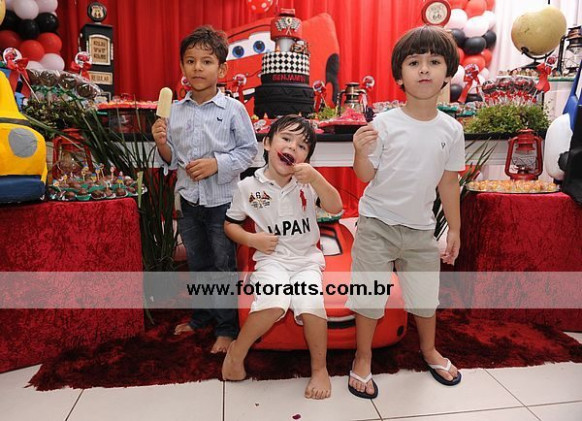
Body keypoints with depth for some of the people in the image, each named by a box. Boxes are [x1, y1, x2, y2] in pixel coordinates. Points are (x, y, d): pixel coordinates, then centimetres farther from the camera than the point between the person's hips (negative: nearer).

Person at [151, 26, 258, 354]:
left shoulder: (233, 109, -10)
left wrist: (217, 164, -19)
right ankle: (202, 315, 41)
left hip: (222, 201, -4)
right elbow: (172, 160, 7)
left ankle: (228, 327, 25)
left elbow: (249, 150, -7)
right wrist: (162, 144, -14)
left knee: (224, 266, 9)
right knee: (197, 264, 20)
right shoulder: (175, 111, 1)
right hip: (189, 201, 5)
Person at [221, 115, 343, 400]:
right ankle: (236, 353, -2)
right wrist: (251, 239, -10)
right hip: (271, 258, -1)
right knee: (274, 303, -31)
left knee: (311, 304, -27)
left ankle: (320, 368, 2)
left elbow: (335, 208, -11)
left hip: (307, 259, 1)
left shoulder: (308, 182, 0)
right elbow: (230, 224, 9)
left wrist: (316, 178, -25)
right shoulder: (249, 186, -1)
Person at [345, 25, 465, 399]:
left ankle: (429, 350, 46)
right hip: (378, 224, -3)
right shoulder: (383, 123, -11)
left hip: (421, 228, 3)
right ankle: (363, 359, 30)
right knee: (369, 297, 7)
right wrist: (361, 152, -28)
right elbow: (367, 176, -7)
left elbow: (449, 182, 5)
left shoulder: (452, 130, -2)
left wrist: (455, 229, 9)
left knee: (426, 296, 18)